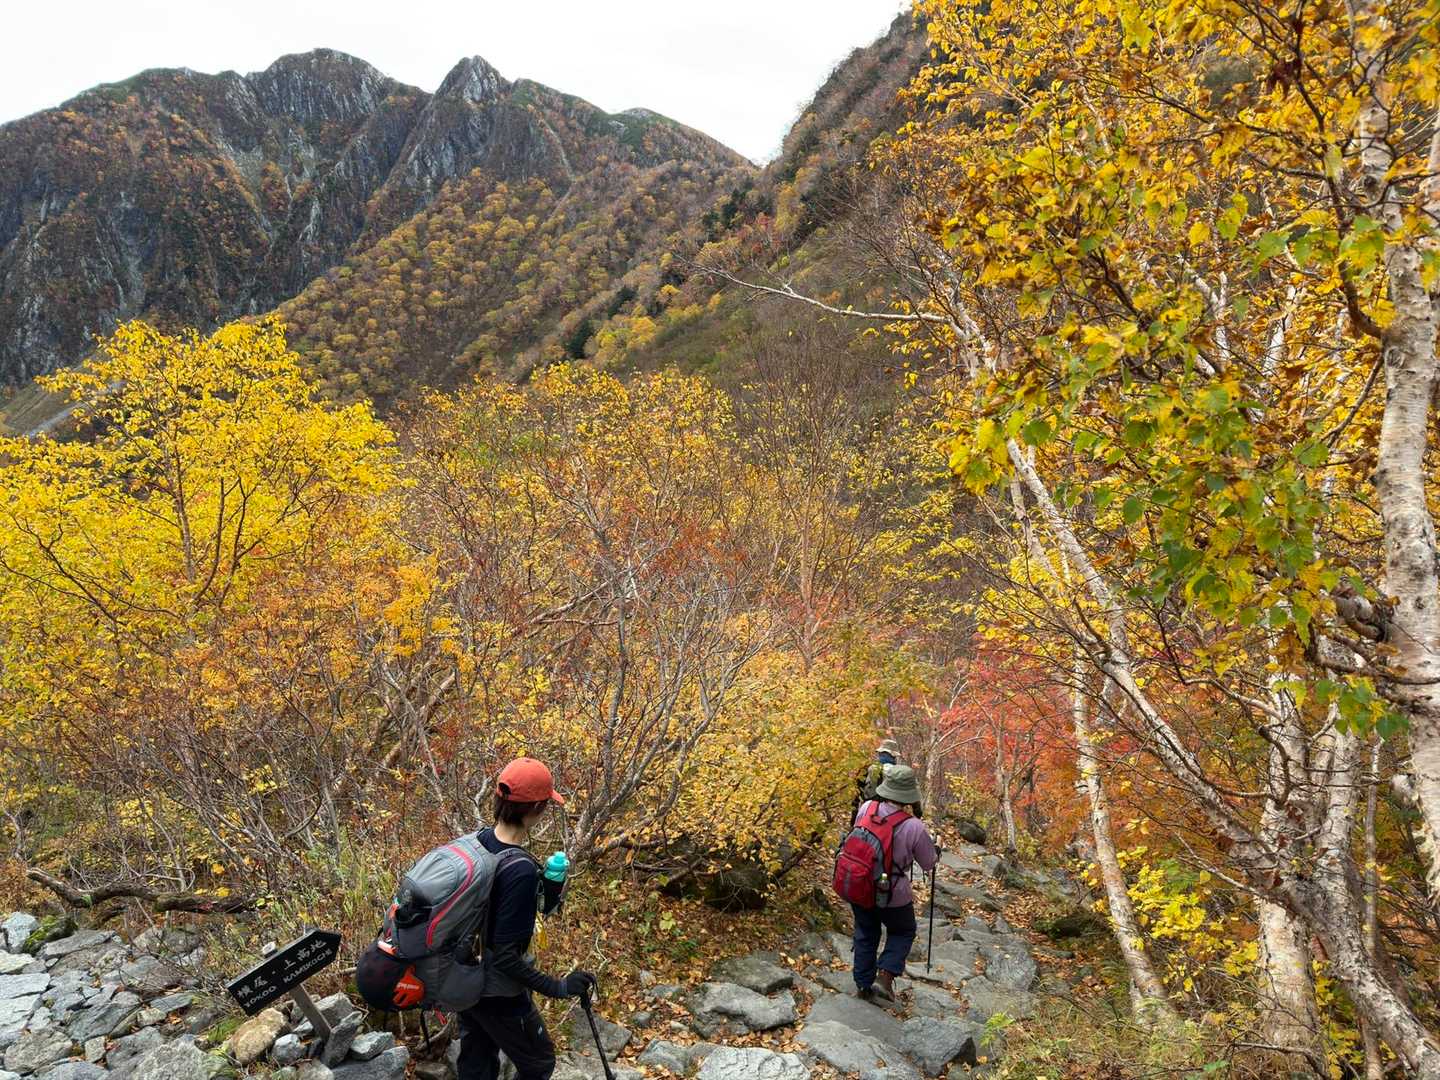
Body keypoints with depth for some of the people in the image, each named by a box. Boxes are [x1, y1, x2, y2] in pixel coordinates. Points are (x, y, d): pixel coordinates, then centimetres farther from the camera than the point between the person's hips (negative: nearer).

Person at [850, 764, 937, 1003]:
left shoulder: (866, 808, -14)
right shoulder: (914, 827, -24)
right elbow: (929, 864, -8)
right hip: (891, 894, -3)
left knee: (865, 934, 24)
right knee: (902, 932, 23)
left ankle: (863, 984, 29)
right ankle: (885, 976, 9)